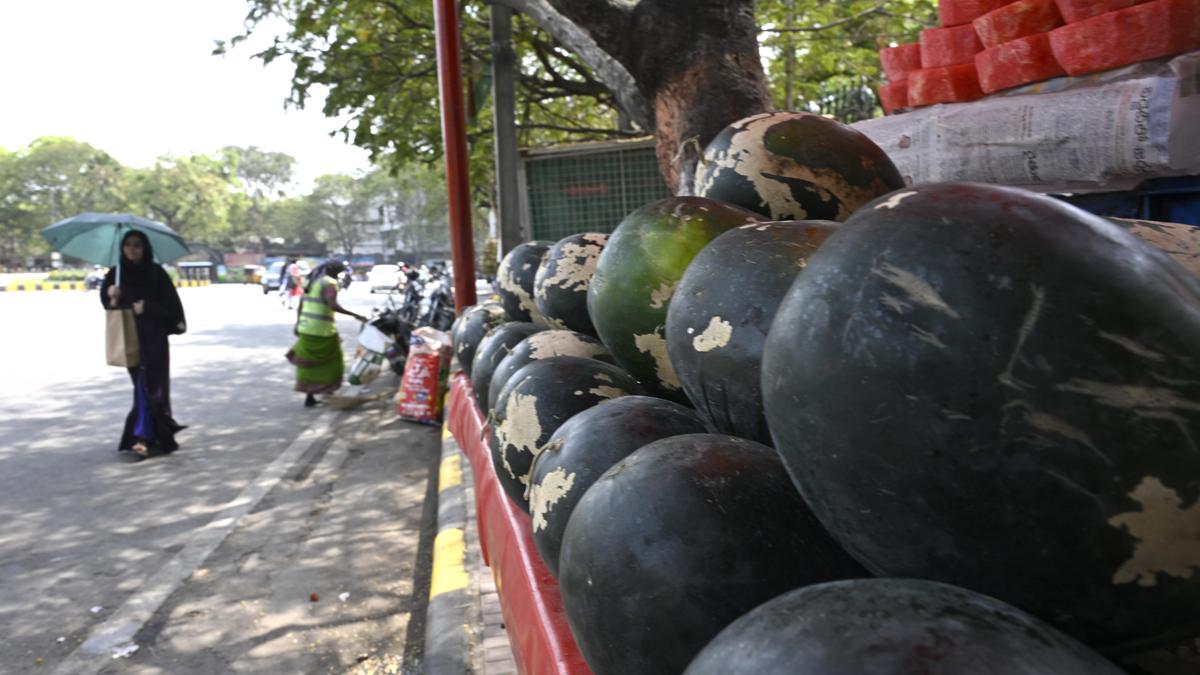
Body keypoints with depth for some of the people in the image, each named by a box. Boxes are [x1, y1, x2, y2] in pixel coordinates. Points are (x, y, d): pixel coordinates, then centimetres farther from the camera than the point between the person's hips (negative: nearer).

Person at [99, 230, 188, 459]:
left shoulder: (156, 273, -2)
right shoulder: (116, 273, 7)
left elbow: (170, 304, -3)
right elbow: (106, 302, 9)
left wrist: (146, 307, -15)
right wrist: (112, 297, -11)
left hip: (153, 338, -3)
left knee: (149, 384, -10)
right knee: (143, 384, 8)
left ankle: (142, 436, -12)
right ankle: (156, 437, 19)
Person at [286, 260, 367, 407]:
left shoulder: (311, 280, 15)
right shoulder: (329, 282, -11)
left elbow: (301, 305, 18)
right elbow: (333, 306, -23)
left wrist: (298, 323, 24)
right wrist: (355, 315, -21)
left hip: (305, 328, 8)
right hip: (322, 330, -8)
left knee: (309, 363, 12)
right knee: (330, 363, 9)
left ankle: (309, 396, 15)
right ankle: (328, 392, 13)